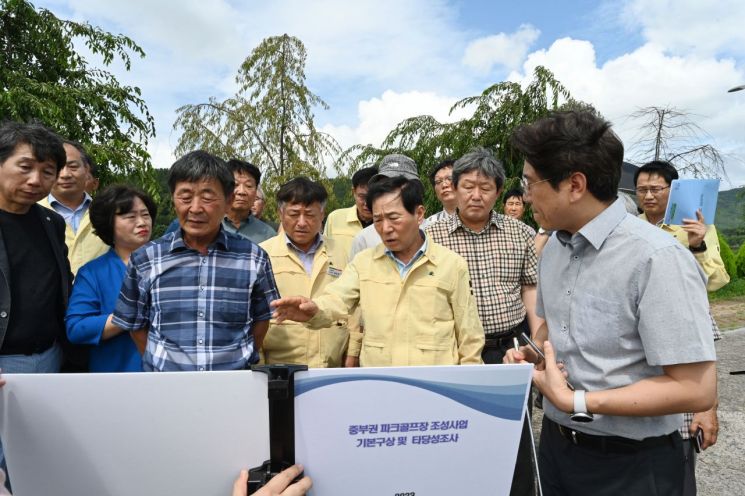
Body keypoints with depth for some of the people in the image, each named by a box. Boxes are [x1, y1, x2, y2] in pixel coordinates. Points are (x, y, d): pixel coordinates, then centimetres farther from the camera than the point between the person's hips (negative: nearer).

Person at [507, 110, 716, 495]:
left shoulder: (656, 258, -22)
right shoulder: (552, 249, 2)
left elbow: (695, 389, -23)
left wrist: (575, 402, -22)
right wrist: (531, 355, -4)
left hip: (630, 464, -6)